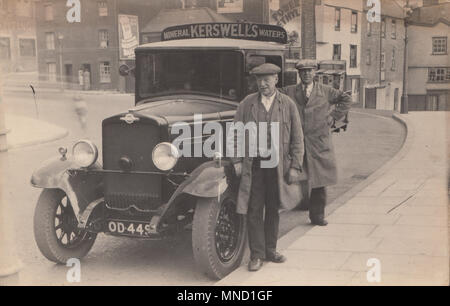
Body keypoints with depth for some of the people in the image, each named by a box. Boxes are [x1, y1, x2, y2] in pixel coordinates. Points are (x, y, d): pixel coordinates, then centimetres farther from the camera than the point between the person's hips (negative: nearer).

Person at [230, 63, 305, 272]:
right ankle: (257, 255, 7)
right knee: (254, 210, -1)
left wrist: (295, 167, -1)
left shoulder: (288, 105, 4)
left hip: (277, 166, 1)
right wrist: (237, 160, -2)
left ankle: (270, 250, 24)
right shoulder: (247, 103, 4)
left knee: (273, 209, 11)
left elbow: (297, 138, 4)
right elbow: (237, 133, 6)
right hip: (253, 165, -1)